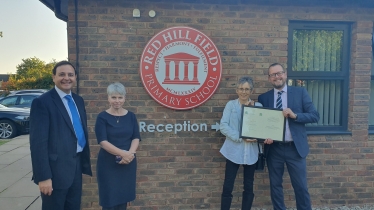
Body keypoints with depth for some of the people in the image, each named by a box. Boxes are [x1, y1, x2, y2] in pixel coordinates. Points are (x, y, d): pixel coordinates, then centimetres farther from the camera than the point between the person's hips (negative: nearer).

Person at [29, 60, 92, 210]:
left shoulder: (78, 100, 10)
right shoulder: (42, 102, -12)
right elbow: (38, 142, -16)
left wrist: (85, 163, 12)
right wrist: (43, 176, -19)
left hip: (77, 165, 7)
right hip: (56, 169, -7)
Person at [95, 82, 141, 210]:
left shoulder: (131, 116, 5)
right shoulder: (102, 117, -4)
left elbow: (136, 138, 1)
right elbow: (103, 141, -13)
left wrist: (130, 153, -18)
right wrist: (122, 153, -24)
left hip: (128, 163, 3)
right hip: (108, 163, -3)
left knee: (124, 197, 11)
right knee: (110, 200, 3)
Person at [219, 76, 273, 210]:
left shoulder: (258, 106, 6)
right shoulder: (231, 104, 1)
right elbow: (223, 126, -8)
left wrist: (267, 137, -17)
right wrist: (240, 137, -18)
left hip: (251, 151, 2)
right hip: (234, 150, -2)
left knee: (249, 186, 12)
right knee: (227, 186, 0)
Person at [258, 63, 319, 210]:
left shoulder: (300, 92, 1)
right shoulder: (263, 97, 4)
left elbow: (315, 116, -3)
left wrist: (295, 115, -19)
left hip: (295, 148, -1)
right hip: (273, 149, 2)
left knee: (301, 187, 8)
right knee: (275, 185, 13)